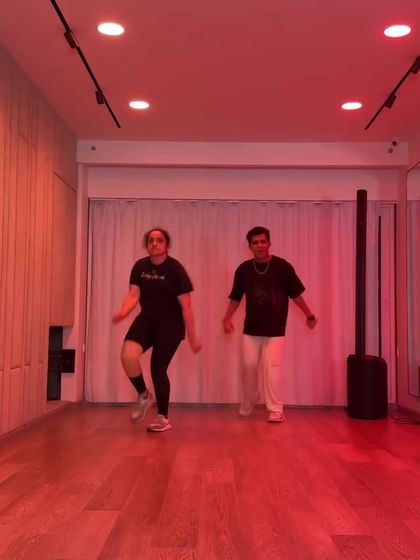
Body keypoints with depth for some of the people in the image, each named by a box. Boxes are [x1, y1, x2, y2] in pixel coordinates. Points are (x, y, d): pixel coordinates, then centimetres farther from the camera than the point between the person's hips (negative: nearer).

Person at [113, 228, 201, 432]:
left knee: (157, 368, -4)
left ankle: (164, 418, 17)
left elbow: (186, 305, -12)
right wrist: (123, 311, -29)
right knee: (127, 354, -20)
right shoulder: (140, 267, 1)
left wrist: (192, 337, -11)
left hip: (170, 324, -4)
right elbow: (133, 294, -5)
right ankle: (143, 395, 7)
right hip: (146, 320, 4)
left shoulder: (175, 269, -13)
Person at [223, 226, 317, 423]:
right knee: (248, 366, 7)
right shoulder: (243, 270, -2)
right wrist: (227, 318, -5)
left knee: (271, 368, -8)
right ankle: (247, 405, 27)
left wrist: (309, 315, 6)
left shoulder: (283, 267, -8)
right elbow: (235, 298, 6)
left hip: (275, 330, -3)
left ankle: (276, 410, 4)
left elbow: (296, 295, 1)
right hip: (251, 329, 3)